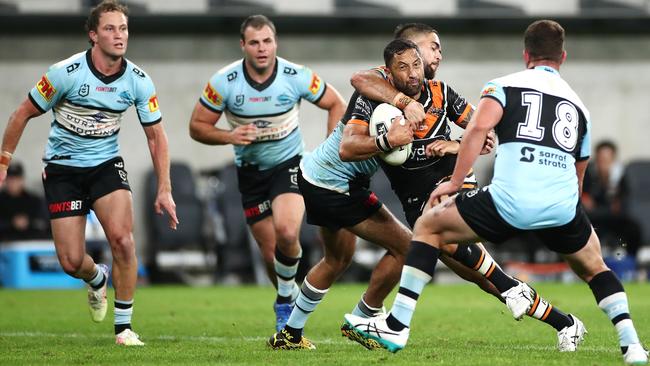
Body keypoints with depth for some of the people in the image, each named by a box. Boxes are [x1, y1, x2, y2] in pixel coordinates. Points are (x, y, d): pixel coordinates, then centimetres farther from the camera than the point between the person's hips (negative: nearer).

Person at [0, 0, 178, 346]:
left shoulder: (139, 81, -9)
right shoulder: (65, 72, -18)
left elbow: (155, 135, 1)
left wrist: (164, 190, -5)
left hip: (107, 164, 2)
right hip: (62, 169, -1)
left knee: (122, 239, -22)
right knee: (71, 262, -6)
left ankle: (124, 326, -8)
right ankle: (97, 279, 34)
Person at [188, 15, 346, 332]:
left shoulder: (297, 77, -14)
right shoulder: (224, 82, -14)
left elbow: (336, 104, 1)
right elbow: (197, 127, -4)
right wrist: (229, 136, -22)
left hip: (289, 163, -2)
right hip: (250, 172, 2)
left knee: (286, 233, -27)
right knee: (271, 253, 1)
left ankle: (284, 301, -1)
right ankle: (292, 304, 29)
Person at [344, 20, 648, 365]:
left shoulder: (505, 85, 13)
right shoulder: (579, 105, 27)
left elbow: (479, 126, -7)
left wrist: (455, 182, -2)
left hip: (509, 202, -3)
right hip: (562, 207, 3)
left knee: (428, 226, 18)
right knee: (593, 269, 31)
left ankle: (397, 326, 11)